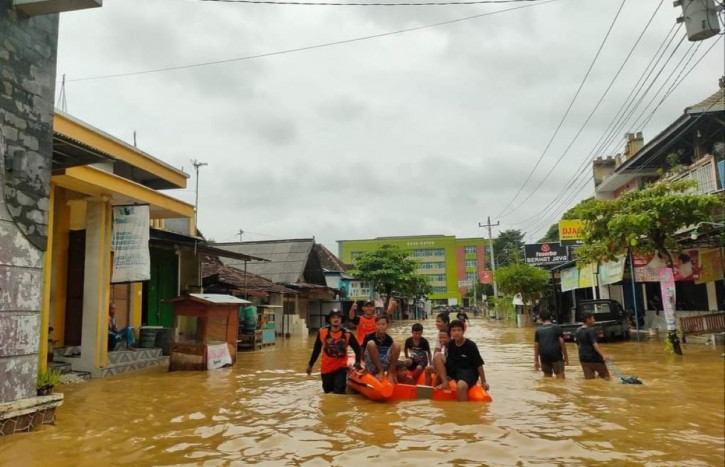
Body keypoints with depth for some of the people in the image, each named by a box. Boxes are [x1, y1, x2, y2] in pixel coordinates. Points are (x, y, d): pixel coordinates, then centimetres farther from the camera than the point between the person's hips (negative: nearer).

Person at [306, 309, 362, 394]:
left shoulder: (347, 334, -15)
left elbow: (357, 349, -4)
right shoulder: (322, 332, -12)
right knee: (327, 391, 16)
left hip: (341, 367, -2)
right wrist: (310, 364, 6)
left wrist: (357, 363, -17)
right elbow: (316, 350, 0)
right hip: (326, 367, 2)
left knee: (339, 392, -12)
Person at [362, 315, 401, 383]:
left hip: (384, 365, 3)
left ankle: (390, 373, -11)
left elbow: (394, 352, 8)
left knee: (396, 346, -16)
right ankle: (381, 372, -17)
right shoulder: (369, 337, -9)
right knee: (371, 343, -28)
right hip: (371, 366, -2)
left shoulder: (389, 339, 0)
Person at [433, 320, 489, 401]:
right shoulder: (451, 344, 0)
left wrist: (483, 382, -11)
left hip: (468, 372, -6)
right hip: (454, 370, 6)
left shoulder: (471, 345, -15)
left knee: (461, 386, -39)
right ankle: (445, 382, -13)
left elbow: (479, 364, -12)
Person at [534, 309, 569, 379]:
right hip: (556, 355, -3)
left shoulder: (538, 330, 9)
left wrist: (536, 360, 12)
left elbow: (536, 346, 8)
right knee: (560, 375, -3)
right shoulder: (556, 327, 1)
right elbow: (562, 342, -4)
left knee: (547, 375, 14)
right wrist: (566, 356, 2)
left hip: (544, 356, 3)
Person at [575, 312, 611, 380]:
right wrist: (603, 355, -27)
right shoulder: (591, 330, -13)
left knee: (588, 379, 7)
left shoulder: (578, 331, 10)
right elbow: (594, 344, -23)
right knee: (605, 376, 11)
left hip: (584, 358, 6)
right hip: (594, 358, -6)